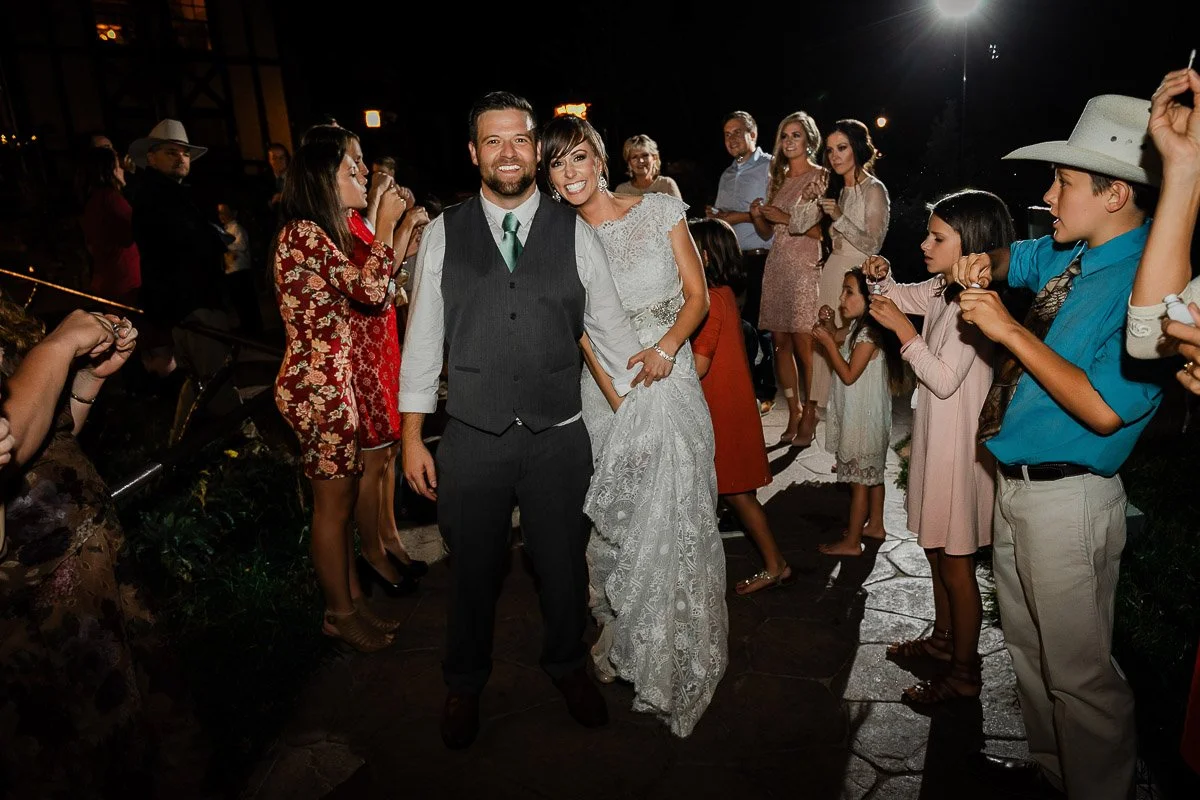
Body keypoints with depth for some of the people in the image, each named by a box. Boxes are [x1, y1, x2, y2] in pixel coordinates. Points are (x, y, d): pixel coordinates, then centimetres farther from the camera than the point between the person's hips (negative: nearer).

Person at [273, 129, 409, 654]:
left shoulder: (318, 233, 15)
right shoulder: (304, 233, -16)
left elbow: (358, 289, 12)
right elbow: (368, 289, -23)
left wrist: (396, 234, 9)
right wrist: (385, 224, -12)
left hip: (328, 380, 10)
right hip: (318, 385, -10)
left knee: (341, 499, 16)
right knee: (333, 505, 3)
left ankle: (351, 600, 28)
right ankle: (340, 613, 19)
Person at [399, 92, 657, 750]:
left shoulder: (575, 234, -1)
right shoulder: (443, 234, -1)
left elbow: (609, 327, 3)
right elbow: (423, 336, 2)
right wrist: (412, 436, 1)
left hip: (559, 437, 1)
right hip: (472, 440, 0)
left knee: (564, 565, 17)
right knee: (472, 570, 16)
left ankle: (567, 664, 47)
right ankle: (465, 681, 45)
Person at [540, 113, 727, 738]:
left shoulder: (660, 210, 0)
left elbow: (697, 296, 0)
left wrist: (666, 346, -17)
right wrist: (622, 403, -10)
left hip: (670, 380, -1)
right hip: (606, 389, 1)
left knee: (677, 517, 0)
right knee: (619, 520, 7)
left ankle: (676, 655, 21)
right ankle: (629, 642, 30)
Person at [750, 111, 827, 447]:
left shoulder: (821, 177, -1)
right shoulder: (778, 178, 17)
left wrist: (787, 218, -13)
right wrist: (757, 216, -2)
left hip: (806, 268, -6)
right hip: (777, 267, 6)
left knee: (804, 344, -8)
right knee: (781, 342, 5)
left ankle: (809, 416, 4)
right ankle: (793, 412, 14)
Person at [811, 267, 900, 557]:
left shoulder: (868, 334, -23)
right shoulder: (856, 326, 5)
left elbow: (849, 375, -24)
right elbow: (836, 337, 19)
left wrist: (828, 342, -22)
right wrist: (827, 323, -1)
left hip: (863, 416, -10)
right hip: (863, 413, 10)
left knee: (859, 478, -1)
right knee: (872, 473, 20)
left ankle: (851, 541, 8)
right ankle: (875, 525, 35)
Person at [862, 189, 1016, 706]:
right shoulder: (943, 290, 3)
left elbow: (944, 379, -25)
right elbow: (901, 297, 20)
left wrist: (903, 330, -20)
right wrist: (881, 278, -1)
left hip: (959, 444, -9)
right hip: (935, 435, 9)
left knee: (955, 562, 4)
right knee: (936, 548, 22)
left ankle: (964, 672, 21)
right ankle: (943, 638, 41)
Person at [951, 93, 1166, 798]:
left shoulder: (1146, 280, -21)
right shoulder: (1072, 254, 4)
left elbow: (1105, 410, -29)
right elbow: (1014, 258, 26)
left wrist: (1009, 329, -24)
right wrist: (984, 265, 1)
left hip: (1068, 498, -9)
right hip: (1017, 485, 9)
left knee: (1077, 671, 7)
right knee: (1028, 646, 24)